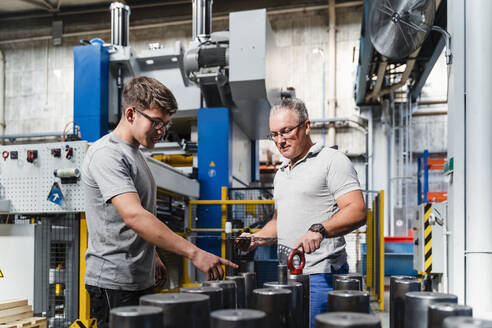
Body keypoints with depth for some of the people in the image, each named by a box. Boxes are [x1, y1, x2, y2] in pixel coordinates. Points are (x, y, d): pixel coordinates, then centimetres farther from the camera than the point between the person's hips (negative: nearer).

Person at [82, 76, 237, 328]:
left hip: (141, 280, 9)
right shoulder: (107, 154, -17)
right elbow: (134, 216, -29)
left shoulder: (135, 154, 15)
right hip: (114, 283, -9)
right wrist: (194, 253, -32)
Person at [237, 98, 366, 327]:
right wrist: (256, 239, 10)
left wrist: (319, 229, -32)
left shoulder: (332, 160, -6)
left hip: (320, 275, -8)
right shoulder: (281, 173, 20)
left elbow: (357, 211, -17)